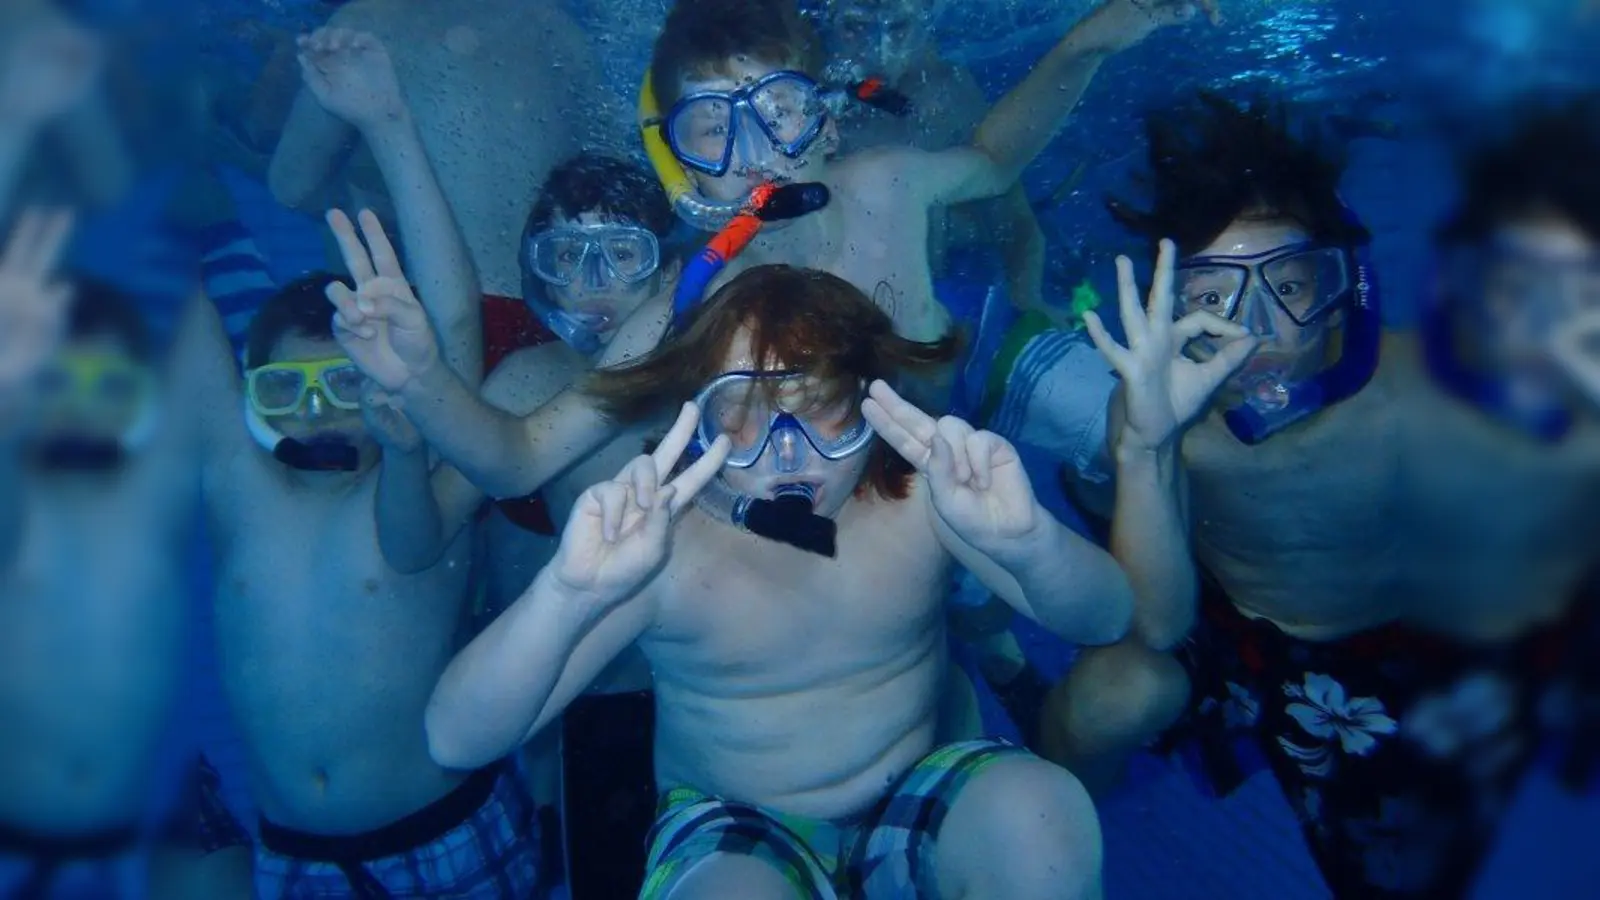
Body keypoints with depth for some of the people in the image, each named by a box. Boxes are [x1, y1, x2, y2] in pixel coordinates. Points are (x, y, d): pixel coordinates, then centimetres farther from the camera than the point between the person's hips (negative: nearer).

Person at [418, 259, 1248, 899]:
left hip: (914, 798, 3)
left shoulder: (920, 492, -15)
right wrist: (570, 594, -46)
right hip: (734, 828, -2)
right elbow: (455, 741, -26)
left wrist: (1026, 542, -43)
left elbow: (1113, 620, -19)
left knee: (1039, 808, -28)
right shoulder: (662, 540, -21)